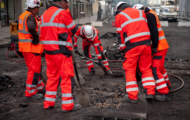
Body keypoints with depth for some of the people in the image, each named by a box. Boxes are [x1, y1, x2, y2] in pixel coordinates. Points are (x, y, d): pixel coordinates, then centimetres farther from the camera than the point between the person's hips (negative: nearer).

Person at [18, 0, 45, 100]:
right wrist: (36, 38, -22)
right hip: (32, 48, -10)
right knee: (34, 70, -1)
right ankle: (30, 93, 5)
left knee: (36, 69, 20)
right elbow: (31, 28, -36)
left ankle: (40, 87, 33)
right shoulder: (30, 17, -18)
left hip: (24, 47, 10)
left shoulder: (22, 16, 13)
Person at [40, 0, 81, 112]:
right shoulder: (63, 13, -11)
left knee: (52, 76, 15)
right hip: (62, 51, -8)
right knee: (67, 77, 0)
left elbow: (45, 33, 16)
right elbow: (74, 30, -4)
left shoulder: (45, 14, 14)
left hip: (49, 50, 8)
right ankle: (68, 105, 5)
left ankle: (48, 103, 20)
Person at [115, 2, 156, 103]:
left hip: (132, 46, -4)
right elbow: (146, 27, 16)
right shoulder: (141, 12, 18)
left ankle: (132, 96, 8)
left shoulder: (119, 16, 5)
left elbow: (120, 34, 3)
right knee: (146, 69, 14)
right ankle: (150, 92, 8)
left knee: (130, 71, 6)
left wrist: (123, 49, 9)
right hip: (146, 43, 4)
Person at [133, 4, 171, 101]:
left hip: (159, 47, -10)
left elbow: (154, 32, -23)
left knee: (156, 70, -11)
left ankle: (165, 94, -9)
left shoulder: (149, 15, -15)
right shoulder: (150, 14, 16)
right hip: (160, 46, 10)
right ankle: (167, 85, 40)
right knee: (160, 68, 24)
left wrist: (155, 47, -22)